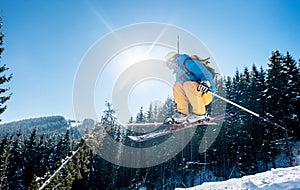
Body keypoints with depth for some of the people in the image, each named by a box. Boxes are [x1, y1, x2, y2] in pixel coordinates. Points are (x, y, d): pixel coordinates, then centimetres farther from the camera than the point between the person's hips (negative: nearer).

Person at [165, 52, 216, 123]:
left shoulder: (189, 63, -10)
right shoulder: (179, 73, 19)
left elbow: (206, 73, -21)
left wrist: (205, 82, -40)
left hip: (206, 94, -8)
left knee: (188, 85, -30)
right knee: (177, 86, -3)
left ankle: (201, 113, -23)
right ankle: (183, 113, -5)